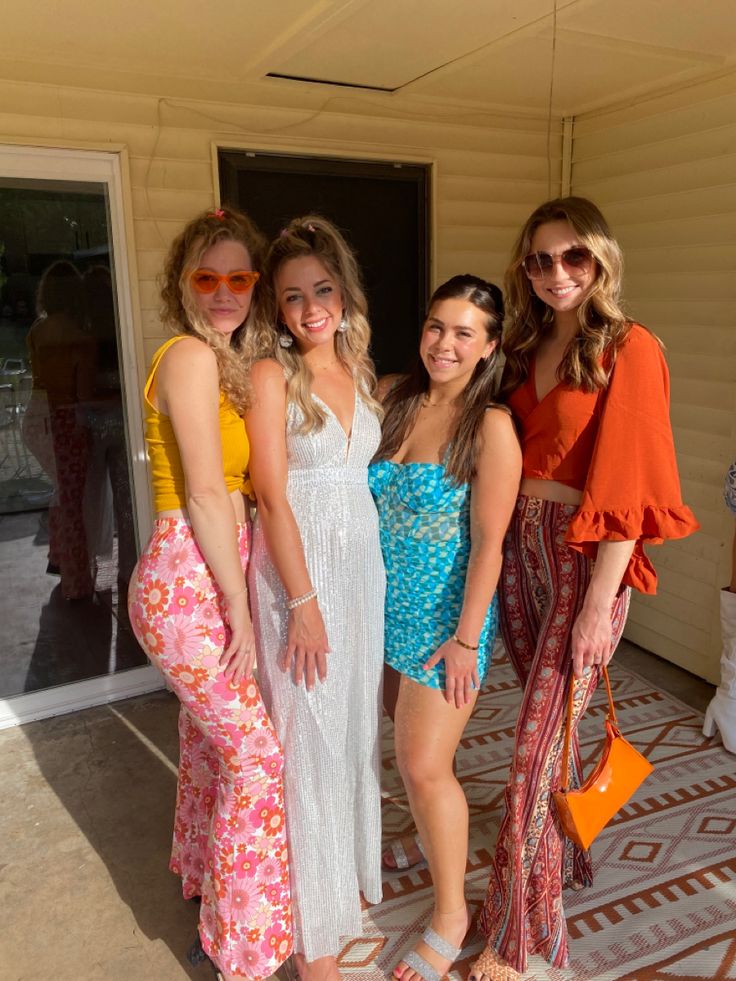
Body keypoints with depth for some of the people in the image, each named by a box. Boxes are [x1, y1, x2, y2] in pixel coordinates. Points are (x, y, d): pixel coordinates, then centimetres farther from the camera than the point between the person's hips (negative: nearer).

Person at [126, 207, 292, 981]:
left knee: (209, 738, 23)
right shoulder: (190, 357, -16)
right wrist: (240, 608, -15)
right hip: (188, 583, -9)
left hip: (211, 575, 9)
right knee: (256, 753, 0)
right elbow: (205, 494, -19)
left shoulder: (224, 360, 12)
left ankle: (202, 880, 47)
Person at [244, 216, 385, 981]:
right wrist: (303, 601, -16)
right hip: (298, 565, -6)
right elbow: (273, 495, -14)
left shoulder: (357, 368, 10)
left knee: (357, 724, 16)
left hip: (363, 559, 6)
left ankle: (352, 871, 39)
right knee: (310, 738, 2)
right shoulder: (273, 374, -9)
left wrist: (369, 577, 9)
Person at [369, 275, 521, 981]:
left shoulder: (491, 426, -16)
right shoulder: (390, 397, -1)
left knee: (425, 766, -1)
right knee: (405, 741, 21)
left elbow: (488, 542, -16)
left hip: (445, 612, -5)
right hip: (386, 603, 6)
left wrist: (466, 638, -15)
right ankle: (432, 835, 50)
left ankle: (451, 913, 23)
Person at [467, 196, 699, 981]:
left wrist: (599, 604, -17)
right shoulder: (526, 348, 11)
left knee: (536, 744, -2)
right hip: (518, 546, 6)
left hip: (585, 555, -6)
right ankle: (565, 859, 42)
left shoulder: (629, 350, -10)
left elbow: (625, 487, -15)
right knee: (550, 722, 19)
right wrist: (492, 548, 6)